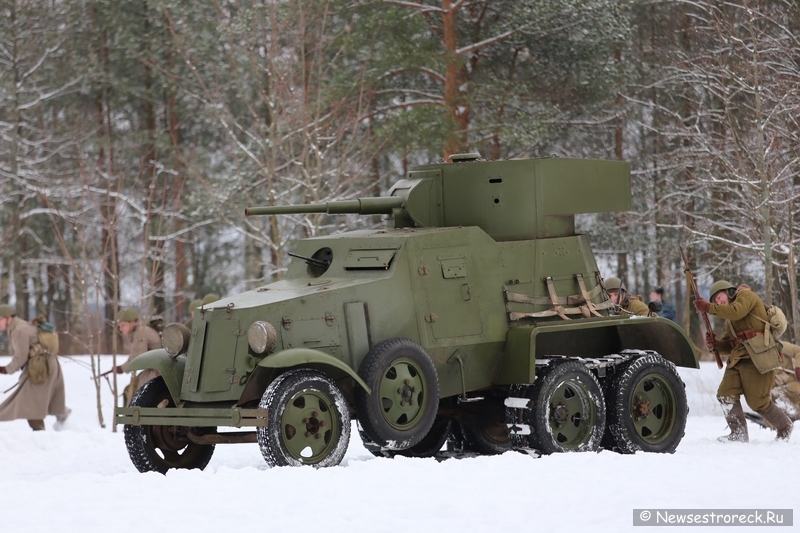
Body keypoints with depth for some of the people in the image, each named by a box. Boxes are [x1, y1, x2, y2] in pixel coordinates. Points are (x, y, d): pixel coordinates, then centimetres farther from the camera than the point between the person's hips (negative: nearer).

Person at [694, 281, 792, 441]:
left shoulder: (746, 295, 2)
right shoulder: (729, 320, 28)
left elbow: (736, 311, -19)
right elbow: (728, 345, 22)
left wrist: (708, 308, -18)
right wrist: (715, 343, 1)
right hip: (738, 358, 9)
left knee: (757, 401, -6)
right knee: (725, 395, -7)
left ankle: (784, 428, 16)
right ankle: (739, 434, 0)